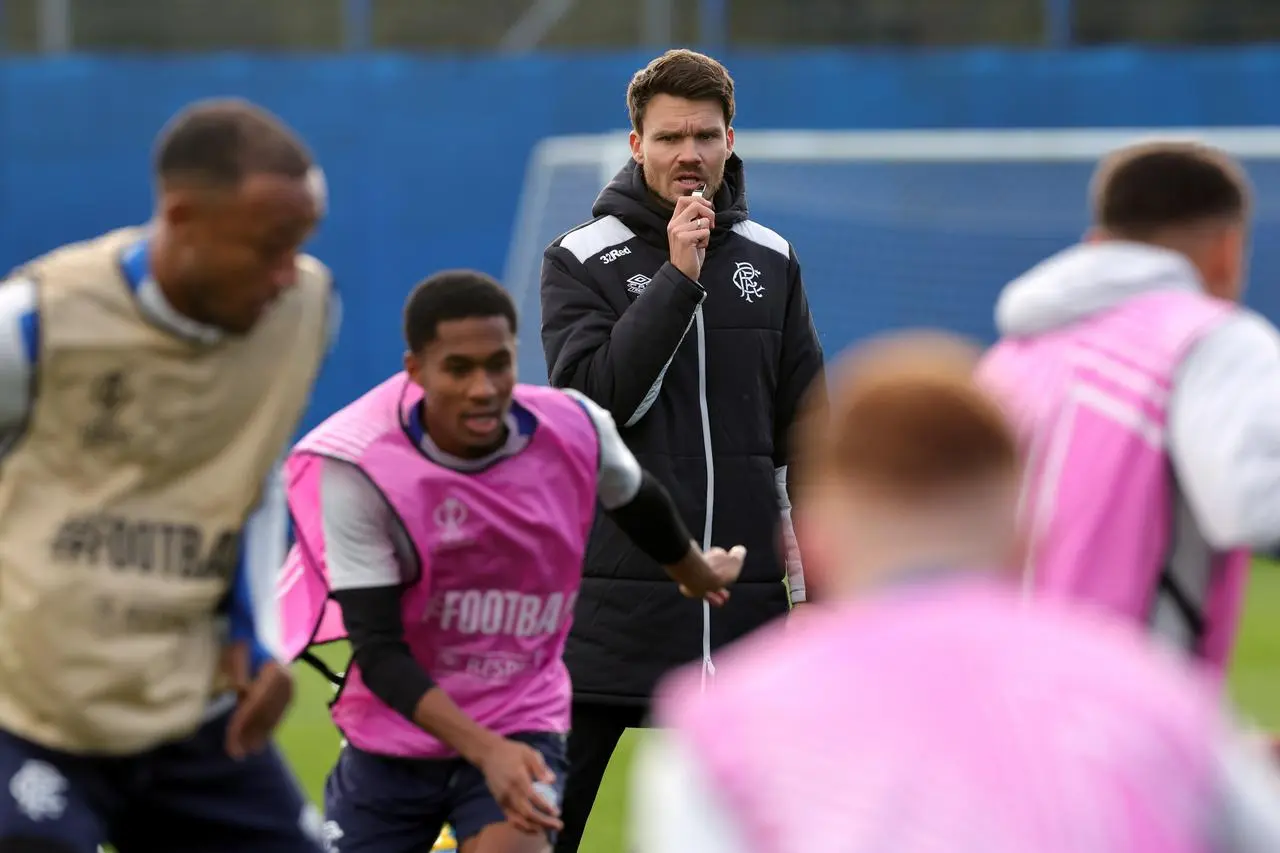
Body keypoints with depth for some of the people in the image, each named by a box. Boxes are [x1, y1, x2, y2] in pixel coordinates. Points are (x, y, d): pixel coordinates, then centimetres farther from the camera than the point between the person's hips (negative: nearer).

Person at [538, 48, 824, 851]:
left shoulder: (770, 260, 9)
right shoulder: (581, 260, -1)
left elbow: (806, 424, 12)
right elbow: (593, 398, -16)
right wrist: (678, 278, -18)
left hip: (744, 596, 3)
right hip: (614, 595, -3)